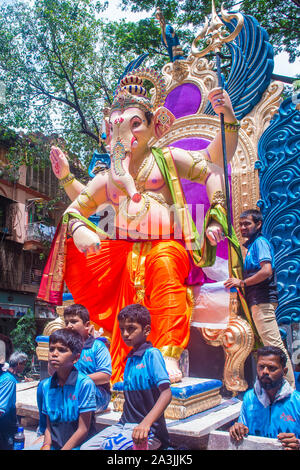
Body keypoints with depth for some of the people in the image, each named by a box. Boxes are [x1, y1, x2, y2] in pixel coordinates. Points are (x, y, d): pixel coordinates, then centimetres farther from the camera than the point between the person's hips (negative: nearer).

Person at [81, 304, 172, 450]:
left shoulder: (152, 354, -12)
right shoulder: (130, 358, 12)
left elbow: (166, 393, -22)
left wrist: (146, 423, -33)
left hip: (149, 430, -7)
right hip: (125, 424, 8)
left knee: (109, 446, -29)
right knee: (86, 447, -3)